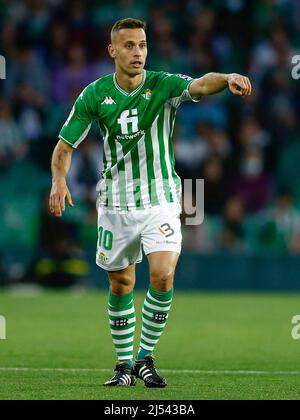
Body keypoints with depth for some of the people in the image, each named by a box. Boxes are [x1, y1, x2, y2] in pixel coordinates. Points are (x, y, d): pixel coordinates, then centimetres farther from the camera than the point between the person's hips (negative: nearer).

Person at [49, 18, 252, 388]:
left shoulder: (163, 85, -10)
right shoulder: (95, 95, -4)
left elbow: (200, 84, -30)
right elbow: (65, 145, 2)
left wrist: (227, 78, -53)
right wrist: (59, 180, -17)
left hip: (160, 199, -2)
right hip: (115, 204, 2)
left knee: (162, 275, -19)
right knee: (121, 286, 9)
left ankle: (145, 358, -2)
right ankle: (124, 366, 24)